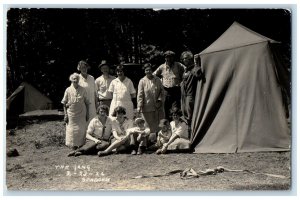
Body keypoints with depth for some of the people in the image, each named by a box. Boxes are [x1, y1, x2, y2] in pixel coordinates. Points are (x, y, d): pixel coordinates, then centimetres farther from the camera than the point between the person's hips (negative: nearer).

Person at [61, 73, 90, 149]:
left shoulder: (83, 90, 2)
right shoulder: (68, 90, -1)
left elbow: (87, 103, 7)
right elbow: (64, 104, 3)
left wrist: (87, 114, 5)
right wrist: (65, 115, -3)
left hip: (81, 114, 1)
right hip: (71, 113, -1)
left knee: (81, 130, 1)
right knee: (72, 130, 1)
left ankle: (81, 145, 10)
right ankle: (73, 146, 11)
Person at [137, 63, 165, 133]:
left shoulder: (157, 80, 6)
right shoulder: (142, 81, -2)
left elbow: (162, 91, 11)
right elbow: (140, 95, -5)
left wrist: (159, 100, -4)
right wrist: (139, 106, -12)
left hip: (158, 107, 3)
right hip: (147, 108, -3)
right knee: (151, 127, -1)